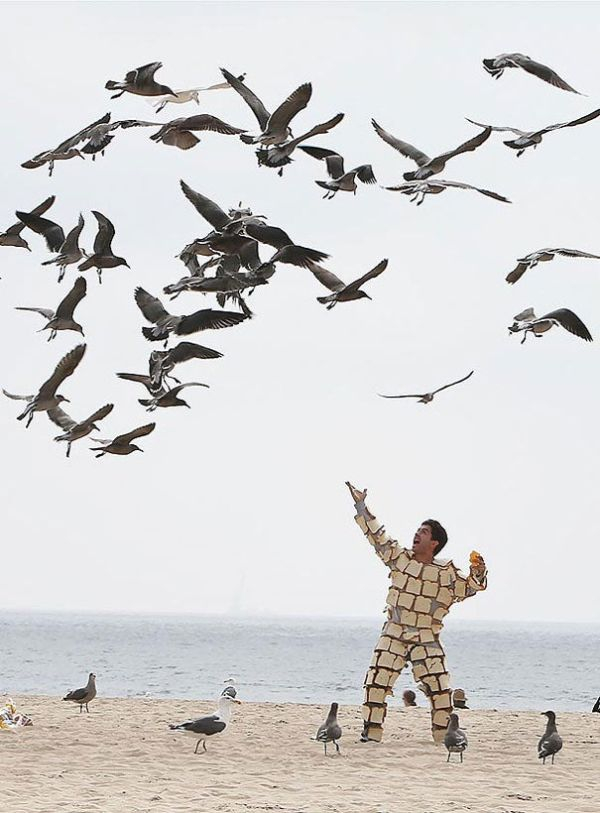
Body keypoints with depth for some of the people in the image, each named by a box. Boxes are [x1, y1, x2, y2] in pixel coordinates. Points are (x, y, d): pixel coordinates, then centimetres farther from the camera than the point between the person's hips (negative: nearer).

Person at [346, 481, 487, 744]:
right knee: (377, 682, -9)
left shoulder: (446, 572, 1)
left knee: (440, 687, -7)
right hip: (393, 634, 1)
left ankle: (445, 735, 3)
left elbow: (469, 587, 0)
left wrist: (478, 574, -21)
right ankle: (371, 732, -4)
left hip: (426, 639, -1)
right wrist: (360, 506, 6)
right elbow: (377, 535, 8)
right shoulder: (400, 557, 5)